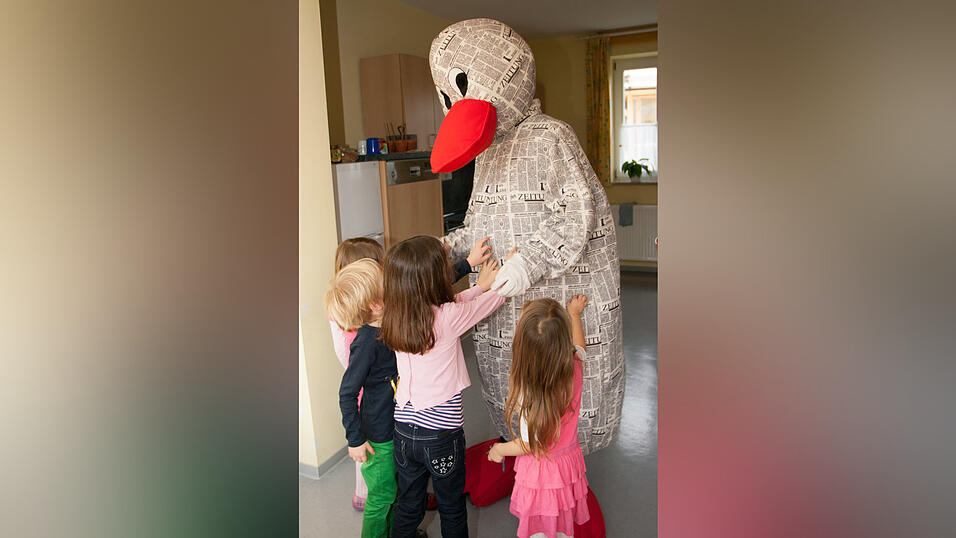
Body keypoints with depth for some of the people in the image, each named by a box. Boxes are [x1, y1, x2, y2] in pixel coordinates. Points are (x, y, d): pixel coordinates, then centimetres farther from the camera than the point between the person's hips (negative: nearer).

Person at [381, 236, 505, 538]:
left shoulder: (395, 318, -8)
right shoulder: (448, 317, -22)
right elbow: (495, 298, -7)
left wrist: (479, 285, 15)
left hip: (404, 429, 5)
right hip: (441, 434, -4)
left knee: (407, 506, 23)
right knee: (452, 509, 20)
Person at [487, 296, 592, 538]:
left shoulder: (529, 395, -37)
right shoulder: (574, 366, -20)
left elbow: (531, 444, -23)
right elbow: (579, 346, 6)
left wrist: (498, 450, -5)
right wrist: (574, 314, 20)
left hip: (539, 471, -5)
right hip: (570, 461, 6)